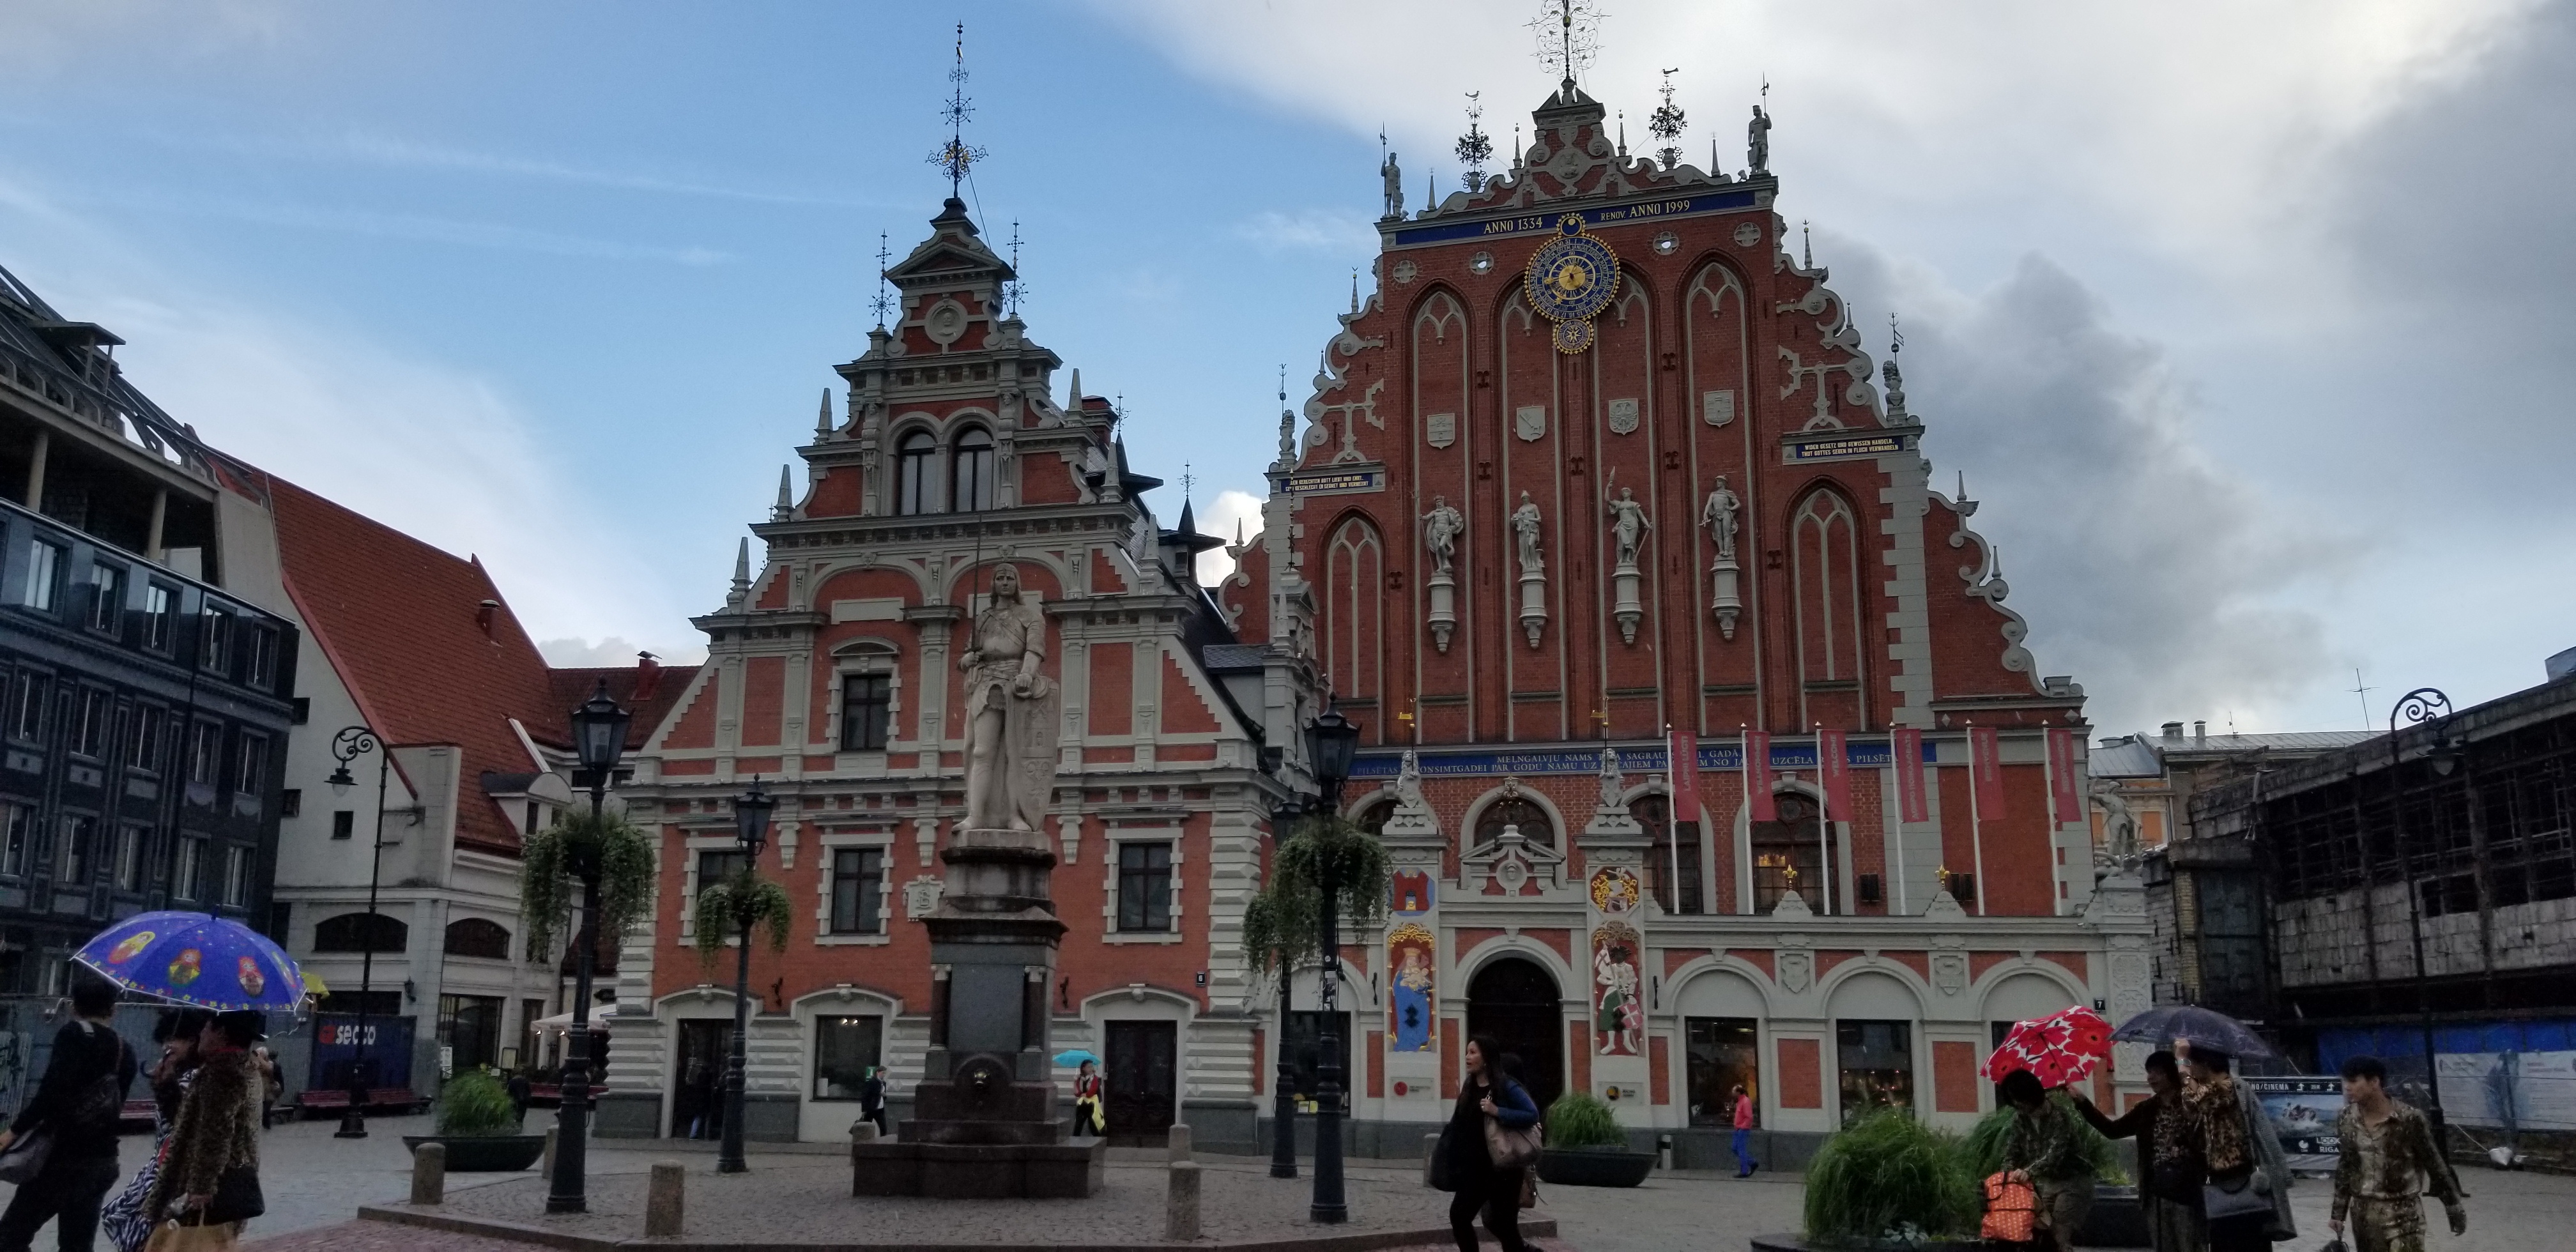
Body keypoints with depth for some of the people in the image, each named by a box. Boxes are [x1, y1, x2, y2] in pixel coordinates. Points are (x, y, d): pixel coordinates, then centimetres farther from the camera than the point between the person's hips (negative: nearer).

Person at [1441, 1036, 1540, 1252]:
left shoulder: (1506, 1087, -13)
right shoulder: (1469, 1087, 8)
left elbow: (1532, 1115, -22)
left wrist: (1497, 1112, -25)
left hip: (1504, 1168, -8)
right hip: (1477, 1168, 8)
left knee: (1502, 1223, -2)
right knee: (1459, 1215, 3)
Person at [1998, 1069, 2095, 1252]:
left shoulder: (2058, 1114, -17)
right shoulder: (2019, 1118, 3)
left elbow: (2056, 1153, -28)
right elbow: (2012, 1151, 3)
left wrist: (2029, 1171, -40)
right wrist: (2007, 1175, -17)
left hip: (2070, 1182, -6)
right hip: (2043, 1183, 6)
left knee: (2060, 1237, -16)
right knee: (2040, 1235, 0)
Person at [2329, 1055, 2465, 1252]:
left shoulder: (2408, 1119, -14)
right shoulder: (2347, 1120, -1)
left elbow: (2435, 1164, -5)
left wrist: (2454, 1208, -1)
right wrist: (2338, 1214, 12)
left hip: (2402, 1213, -4)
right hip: (2363, 1213, 5)